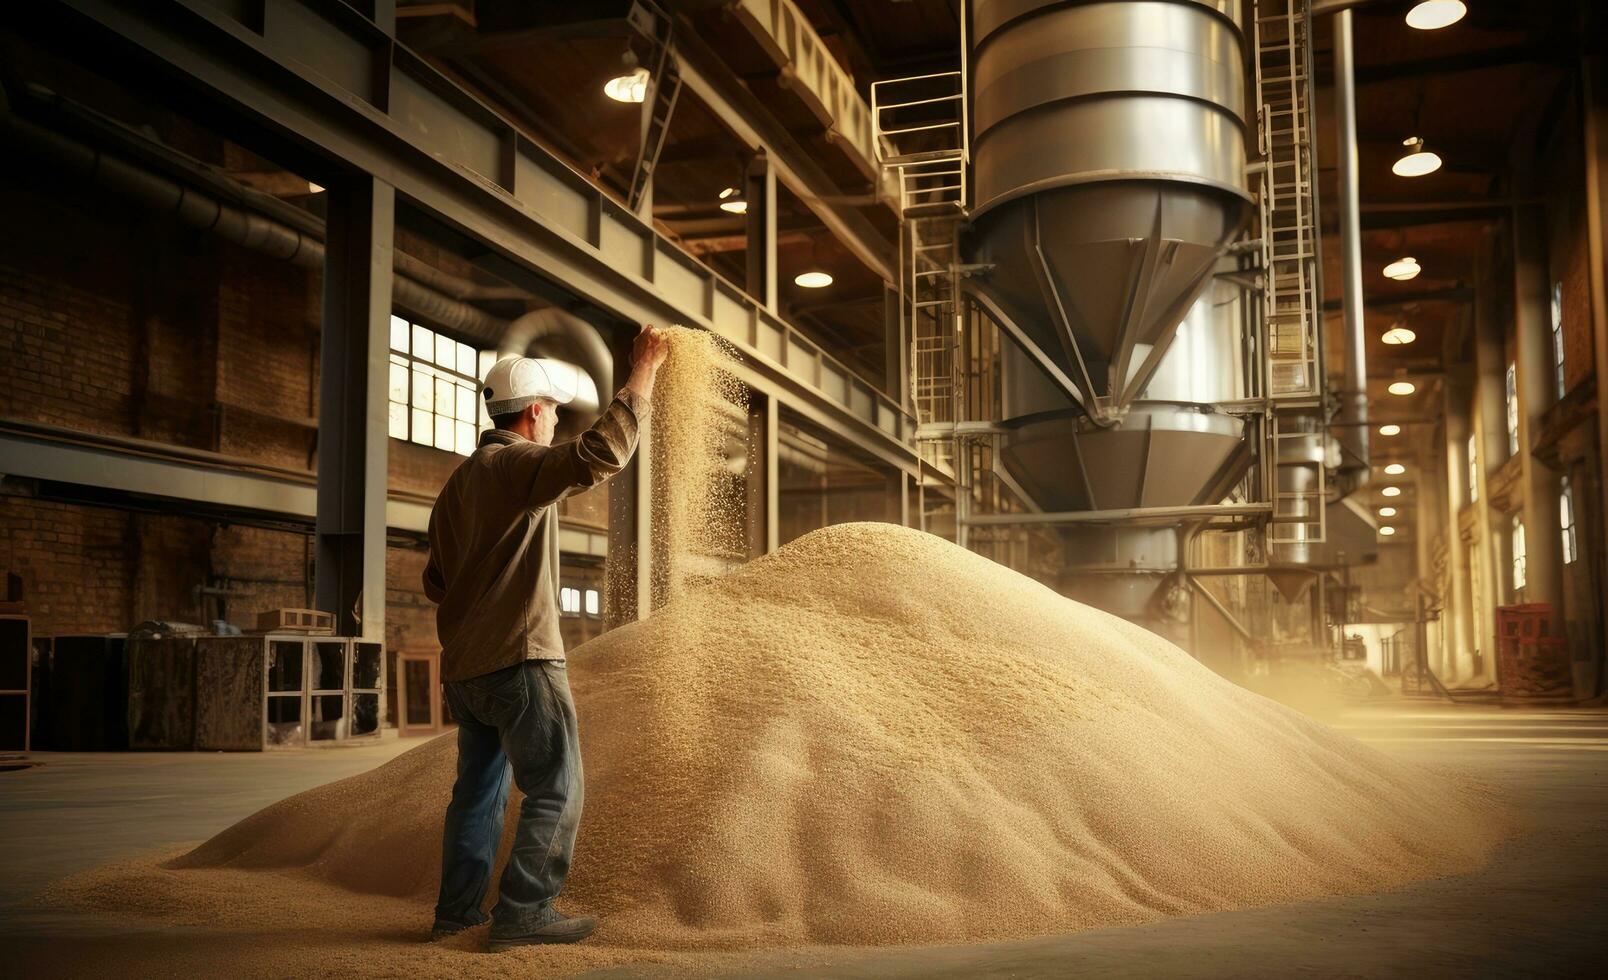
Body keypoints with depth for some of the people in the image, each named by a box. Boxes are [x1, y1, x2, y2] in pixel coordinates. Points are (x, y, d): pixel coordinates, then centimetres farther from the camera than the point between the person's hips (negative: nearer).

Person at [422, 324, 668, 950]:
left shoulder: (458, 481, 16)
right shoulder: (519, 464, -11)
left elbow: (436, 580, 18)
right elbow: (601, 454, -27)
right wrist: (641, 376, -21)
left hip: (464, 664, 9)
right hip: (518, 658, -9)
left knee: (479, 788, 16)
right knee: (555, 789, -3)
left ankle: (457, 910, 20)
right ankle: (524, 912, -3)